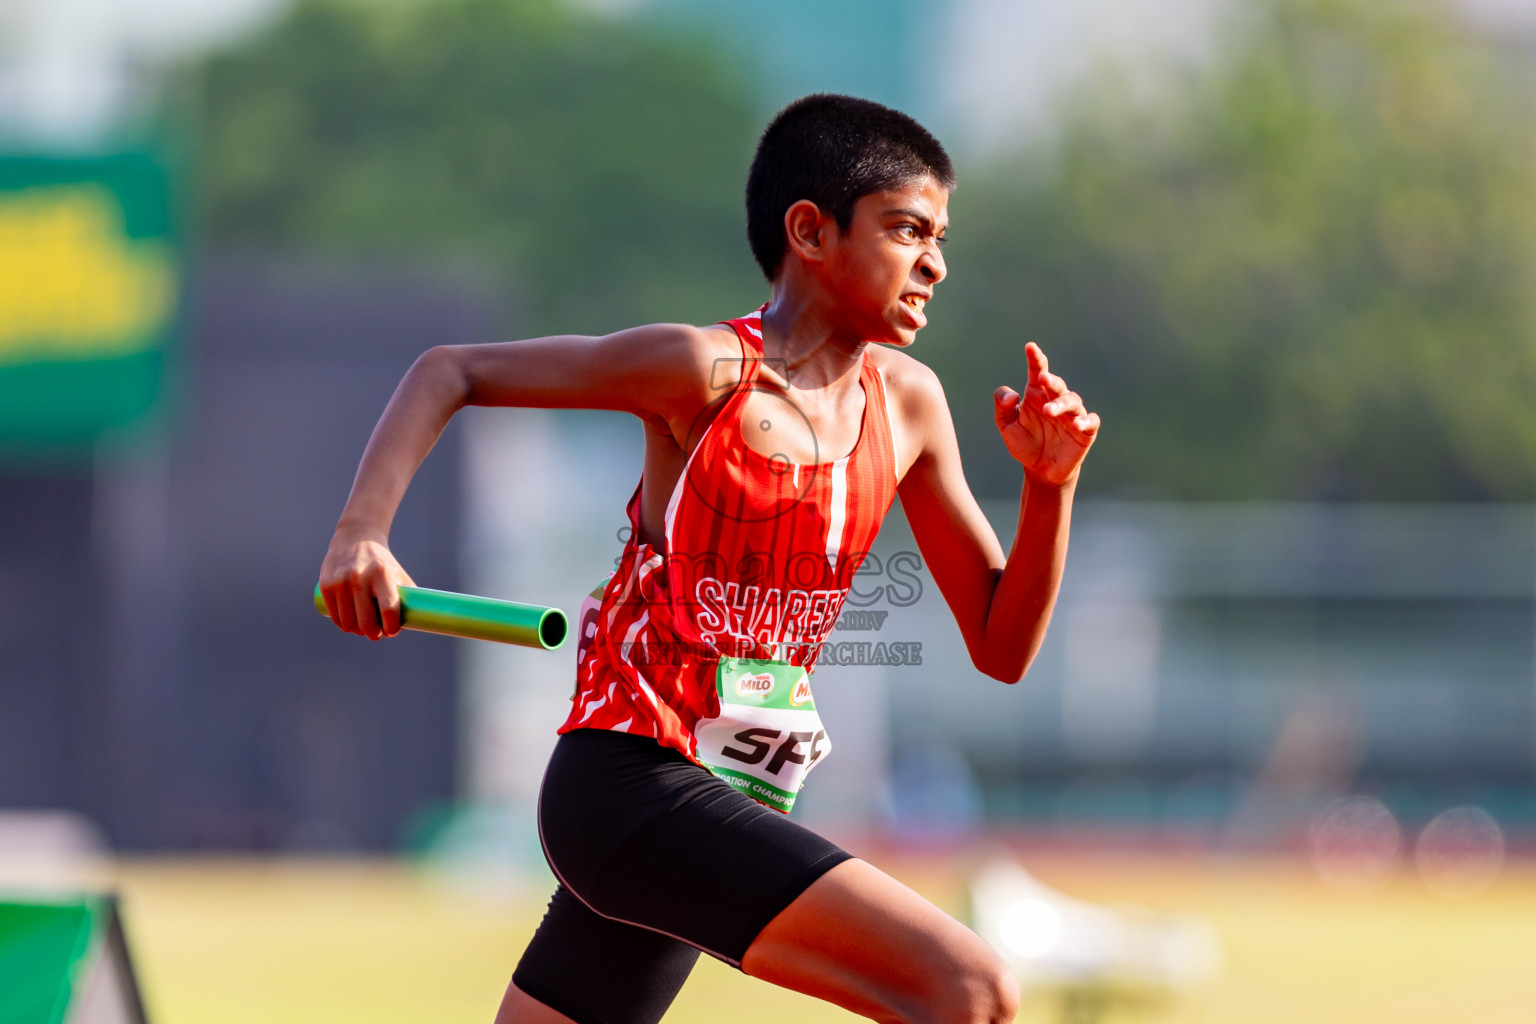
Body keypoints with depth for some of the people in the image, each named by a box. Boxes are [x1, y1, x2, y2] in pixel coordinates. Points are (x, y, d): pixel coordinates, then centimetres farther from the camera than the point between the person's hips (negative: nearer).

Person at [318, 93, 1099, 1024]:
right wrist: (361, 532, -17)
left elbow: (1002, 648, 13)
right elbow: (450, 373, -2)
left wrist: (1051, 483, -3)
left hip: (725, 808, 8)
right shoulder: (705, 371, -10)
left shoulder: (906, 403, 8)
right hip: (628, 780, -8)